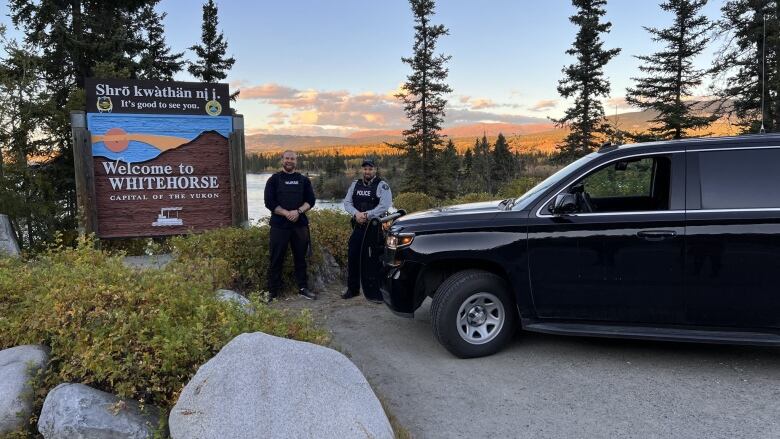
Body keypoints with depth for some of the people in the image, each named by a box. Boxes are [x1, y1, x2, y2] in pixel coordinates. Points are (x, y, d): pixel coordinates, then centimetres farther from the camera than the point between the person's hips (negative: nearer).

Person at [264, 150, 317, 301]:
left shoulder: (304, 180, 10)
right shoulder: (274, 180, 3)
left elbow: (310, 200, 4)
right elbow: (269, 202, -5)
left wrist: (298, 211, -14)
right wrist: (286, 213, -17)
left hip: (300, 224, 2)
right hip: (279, 225, -2)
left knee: (300, 258, 9)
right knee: (276, 259, 1)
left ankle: (303, 288, 19)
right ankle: (273, 291, 10)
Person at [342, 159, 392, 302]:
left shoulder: (382, 185, -4)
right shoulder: (355, 184, 13)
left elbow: (385, 205, -14)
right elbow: (347, 202, 8)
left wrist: (367, 215, -18)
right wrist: (356, 214, -11)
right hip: (357, 227, 5)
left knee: (373, 260, -5)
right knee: (352, 257, 9)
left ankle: (375, 293, 5)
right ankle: (352, 289, 24)